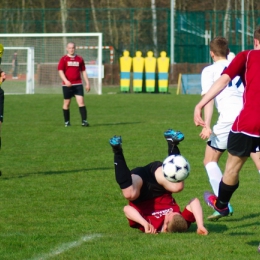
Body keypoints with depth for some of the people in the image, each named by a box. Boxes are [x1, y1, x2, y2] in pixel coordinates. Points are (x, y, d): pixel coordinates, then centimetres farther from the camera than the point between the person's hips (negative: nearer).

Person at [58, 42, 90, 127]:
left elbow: (83, 71, 15)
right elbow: (60, 71, -7)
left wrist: (87, 83, 10)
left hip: (78, 84, 1)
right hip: (67, 85, -1)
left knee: (81, 102, -10)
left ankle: (84, 120, -14)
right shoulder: (63, 59, 2)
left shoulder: (80, 59, 10)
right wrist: (66, 81, -22)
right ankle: (67, 122, 17)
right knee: (67, 103, 6)